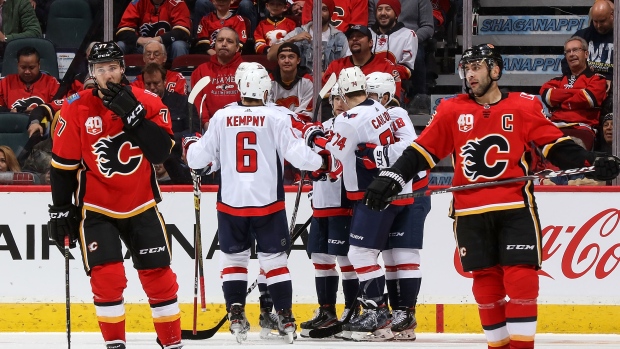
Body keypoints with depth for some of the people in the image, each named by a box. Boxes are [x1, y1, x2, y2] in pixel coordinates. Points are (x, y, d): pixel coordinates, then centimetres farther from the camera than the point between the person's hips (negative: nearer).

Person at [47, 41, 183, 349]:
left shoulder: (147, 102, -6)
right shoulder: (76, 108, -8)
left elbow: (161, 151, -16)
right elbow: (63, 164, -2)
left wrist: (133, 115, -24)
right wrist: (61, 209, -2)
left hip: (141, 205, 1)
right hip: (96, 208, -1)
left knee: (159, 275, 2)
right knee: (106, 277, -11)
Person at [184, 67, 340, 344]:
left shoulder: (221, 117, -1)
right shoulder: (275, 118, -7)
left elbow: (198, 159, 4)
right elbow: (297, 154, -11)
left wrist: (189, 145, 27)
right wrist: (325, 161, 7)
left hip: (231, 204, 1)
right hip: (268, 204, -1)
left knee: (233, 258, 13)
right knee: (274, 259, 8)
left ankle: (236, 316, 4)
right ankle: (285, 318, 4)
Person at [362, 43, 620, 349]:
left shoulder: (524, 107, 1)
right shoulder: (451, 110, 6)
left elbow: (557, 146, 2)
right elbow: (422, 151, 6)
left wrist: (593, 164, -11)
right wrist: (390, 179, -4)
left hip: (515, 209, -2)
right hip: (470, 212, 2)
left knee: (521, 278, -10)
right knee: (486, 280, 5)